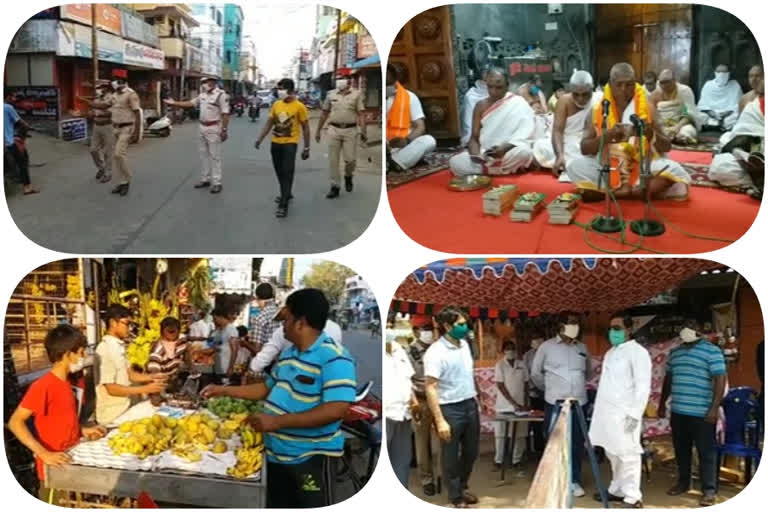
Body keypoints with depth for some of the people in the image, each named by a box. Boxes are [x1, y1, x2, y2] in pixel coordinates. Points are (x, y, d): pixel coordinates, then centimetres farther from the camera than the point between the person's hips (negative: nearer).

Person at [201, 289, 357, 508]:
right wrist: (225, 390, 18)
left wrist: (277, 421, -30)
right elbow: (268, 388, 22)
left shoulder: (334, 358, -22)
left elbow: (336, 410, -31)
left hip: (311, 457, -9)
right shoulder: (288, 353, 9)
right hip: (276, 452, 9)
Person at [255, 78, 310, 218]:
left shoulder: (299, 106, -7)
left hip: (290, 143, -5)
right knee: (279, 172, 15)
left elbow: (305, 128, -3)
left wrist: (306, 147, -4)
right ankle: (286, 194, 38)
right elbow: (269, 123, 12)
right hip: (275, 143, 6)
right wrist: (260, 139, 4)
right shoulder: (276, 104, 6)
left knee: (287, 173, -8)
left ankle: (283, 205, -9)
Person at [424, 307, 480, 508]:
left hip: (470, 405, 7)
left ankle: (463, 487, 41)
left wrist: (475, 398, 14)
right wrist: (440, 420, -25)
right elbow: (430, 387, -21)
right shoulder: (435, 352, -19)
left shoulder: (464, 344, 5)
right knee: (451, 456, 8)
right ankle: (456, 496, 25)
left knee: (471, 451, 19)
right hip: (450, 408, -7)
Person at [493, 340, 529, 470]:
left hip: (519, 405, 3)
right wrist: (513, 403, -15)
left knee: (520, 434, 4)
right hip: (504, 405, -3)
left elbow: (525, 384, 10)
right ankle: (498, 459, 14)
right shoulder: (500, 365, -6)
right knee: (501, 434, 2)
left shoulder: (521, 364, 5)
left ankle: (517, 459, 15)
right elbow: (500, 386, -10)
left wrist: (525, 403, 3)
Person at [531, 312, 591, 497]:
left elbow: (588, 374, 23)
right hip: (554, 404, -3)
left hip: (579, 403, 3)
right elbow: (535, 373, 7)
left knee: (577, 443, 6)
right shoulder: (546, 347, -3)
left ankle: (575, 481, 16)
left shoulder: (582, 348, 8)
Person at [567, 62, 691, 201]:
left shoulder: (647, 108, 1)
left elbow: (666, 147, -1)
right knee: (576, 167, -28)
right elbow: (584, 148, -7)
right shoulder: (597, 110, 0)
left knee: (673, 170, -28)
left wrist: (651, 134, -23)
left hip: (642, 168, 0)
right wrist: (607, 137, -26)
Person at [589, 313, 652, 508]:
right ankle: (617, 490, 25)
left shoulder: (637, 352, -9)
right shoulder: (611, 352, 16)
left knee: (628, 455, -4)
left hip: (624, 414, -8)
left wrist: (634, 414, -19)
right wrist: (598, 407, 16)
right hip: (607, 413, 8)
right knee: (613, 454, 14)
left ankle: (633, 497, 1)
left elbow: (643, 386, -14)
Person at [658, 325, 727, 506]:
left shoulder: (712, 351, -7)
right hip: (678, 412, 6)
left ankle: (709, 490, 8)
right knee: (681, 451, 15)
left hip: (702, 414, -6)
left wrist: (714, 408, -18)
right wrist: (662, 404, 18)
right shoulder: (674, 352, 12)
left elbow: (720, 380, -12)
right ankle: (683, 482, 29)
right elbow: (668, 379, 20)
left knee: (706, 452, 1)